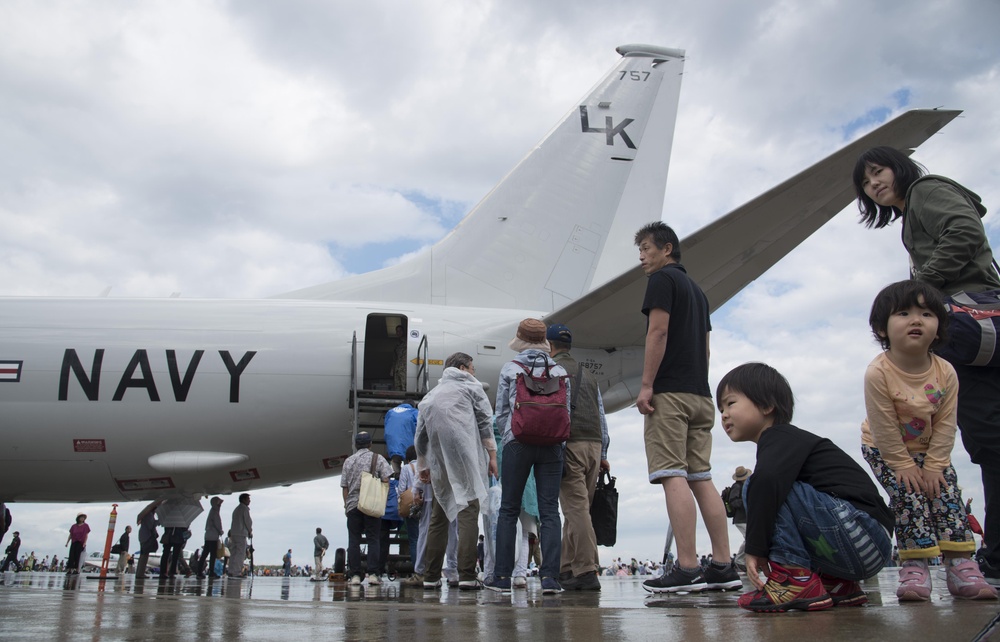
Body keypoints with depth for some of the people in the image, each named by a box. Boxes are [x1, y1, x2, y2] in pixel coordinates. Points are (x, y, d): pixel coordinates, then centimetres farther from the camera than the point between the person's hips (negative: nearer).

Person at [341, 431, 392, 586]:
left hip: (352, 505, 2)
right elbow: (386, 480, -3)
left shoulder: (348, 461, 11)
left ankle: (355, 575, 0)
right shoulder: (377, 458, 3)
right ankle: (372, 574, -6)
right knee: (373, 539, 1)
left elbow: (344, 486, 10)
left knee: (354, 540, 4)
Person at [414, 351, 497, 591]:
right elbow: (485, 421, 1)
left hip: (439, 466, 5)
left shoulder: (430, 395, 27)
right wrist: (492, 454, 0)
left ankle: (431, 576, 11)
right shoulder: (471, 386, 13)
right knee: (468, 512, -9)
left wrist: (422, 466, 32)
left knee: (439, 516, 12)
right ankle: (466, 575, -18)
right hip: (464, 458, -5)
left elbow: (420, 436, 25)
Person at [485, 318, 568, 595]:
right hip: (552, 445, 1)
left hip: (517, 444, -1)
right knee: (549, 511, 2)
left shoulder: (509, 369, 3)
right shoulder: (559, 371, 8)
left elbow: (501, 413, 4)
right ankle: (550, 576, -6)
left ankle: (502, 575, 5)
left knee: (508, 510, 6)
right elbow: (566, 410, 7)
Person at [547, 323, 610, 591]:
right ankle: (565, 568, 11)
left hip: (569, 443, -6)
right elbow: (601, 414, 20)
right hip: (594, 443, 6)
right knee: (579, 507, 9)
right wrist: (603, 454, 20)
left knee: (576, 507, -9)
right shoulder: (588, 374, 23)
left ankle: (587, 571, -13)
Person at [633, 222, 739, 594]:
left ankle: (686, 568, -17)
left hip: (670, 392, -9)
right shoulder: (696, 289, 25)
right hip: (700, 393, 9)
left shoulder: (662, 279, -1)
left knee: (673, 476, -12)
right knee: (701, 478, 6)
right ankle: (723, 567, 4)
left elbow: (658, 331, -13)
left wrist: (646, 385, -15)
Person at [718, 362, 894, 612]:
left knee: (757, 487, -14)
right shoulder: (789, 440, 22)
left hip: (860, 531, -10)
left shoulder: (779, 438, -8)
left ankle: (796, 579, -12)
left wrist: (755, 548, -22)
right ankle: (837, 584, 15)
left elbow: (767, 479, -29)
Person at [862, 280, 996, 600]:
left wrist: (934, 464, -14)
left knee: (947, 495, -7)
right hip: (884, 449, -4)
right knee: (908, 494, -16)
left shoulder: (946, 373, -17)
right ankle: (915, 566, -12)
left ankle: (961, 565, -5)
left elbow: (945, 424, -11)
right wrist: (903, 464, -18)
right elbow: (883, 427, -23)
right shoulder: (878, 373, -30)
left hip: (930, 449, 4)